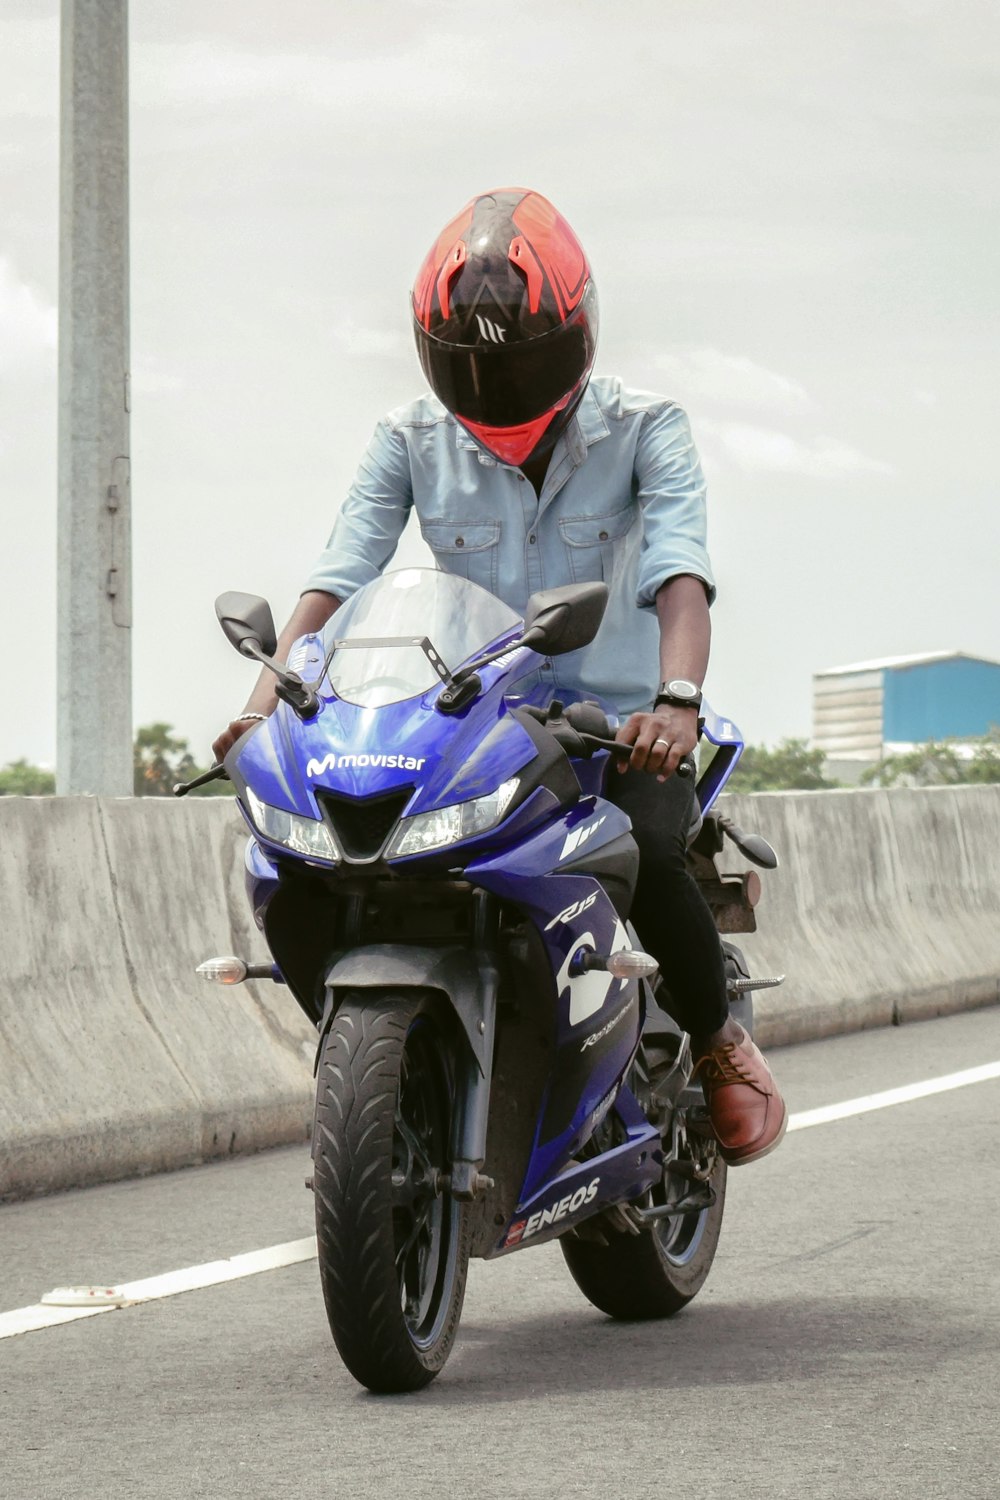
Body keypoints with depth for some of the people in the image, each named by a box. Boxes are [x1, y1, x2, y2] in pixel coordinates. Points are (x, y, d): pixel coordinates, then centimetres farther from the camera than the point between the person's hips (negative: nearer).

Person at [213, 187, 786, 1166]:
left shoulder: (643, 430, -7)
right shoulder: (411, 441, 0)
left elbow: (680, 569, -22)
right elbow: (341, 571, -11)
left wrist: (677, 699, -41)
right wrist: (272, 691, -29)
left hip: (617, 720, -2)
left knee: (648, 858, -32)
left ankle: (716, 1036, -2)